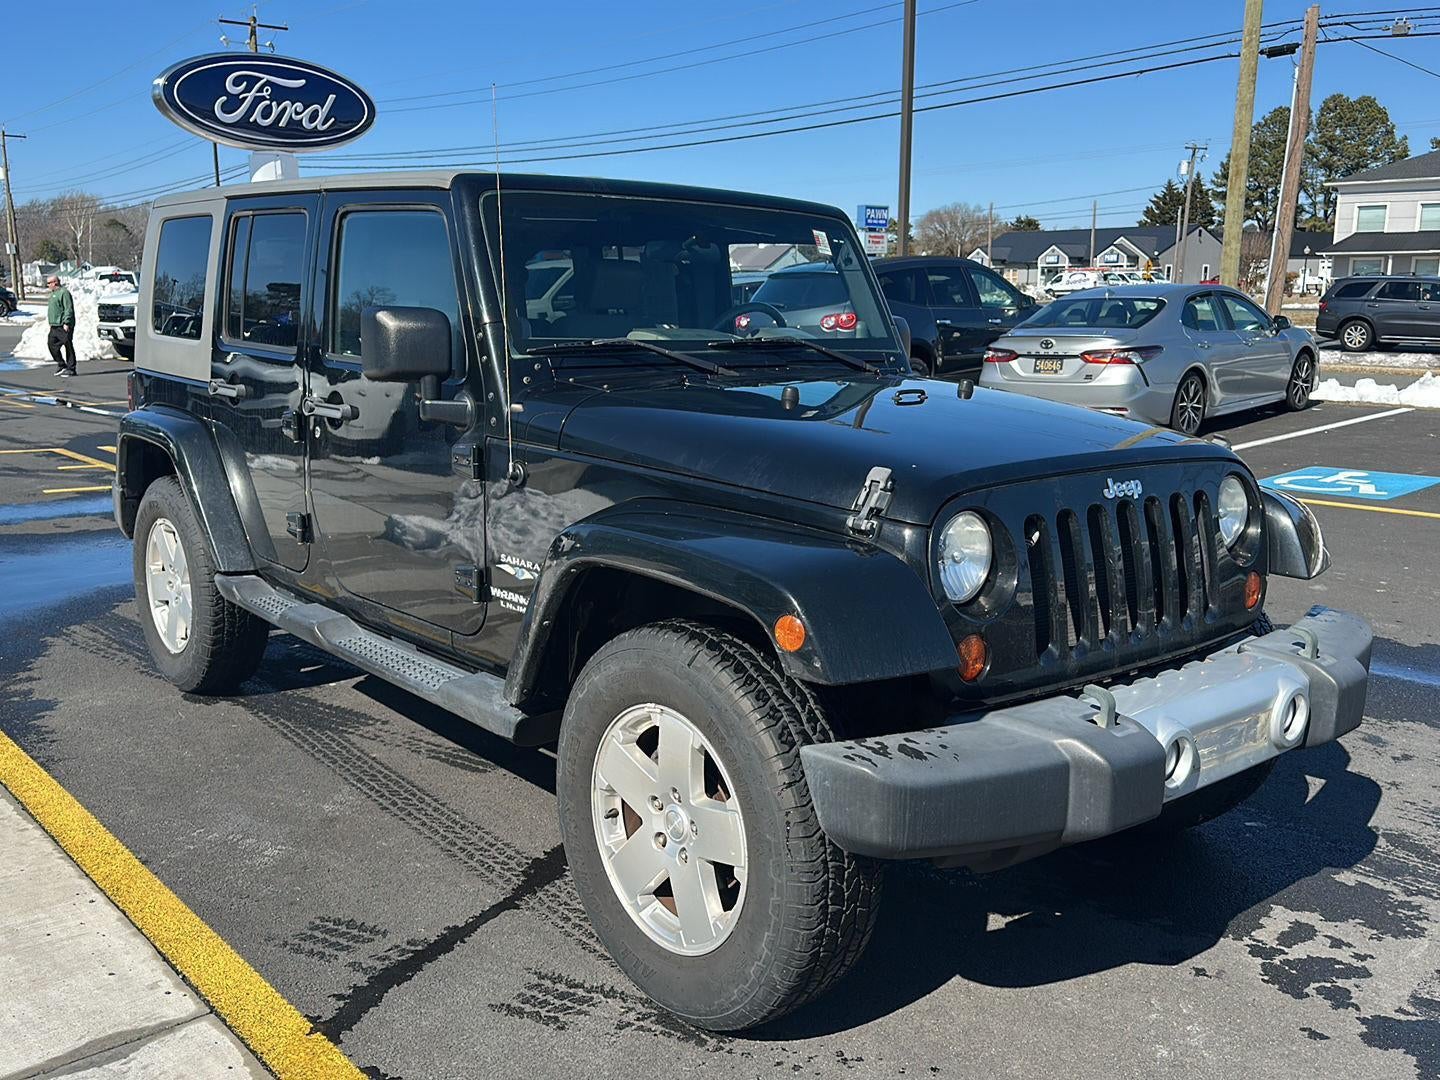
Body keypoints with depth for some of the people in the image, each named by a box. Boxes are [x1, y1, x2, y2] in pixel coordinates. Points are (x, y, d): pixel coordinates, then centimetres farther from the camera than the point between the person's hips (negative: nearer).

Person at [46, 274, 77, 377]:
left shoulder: (64, 292, -12)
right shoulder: (53, 293, 20)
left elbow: (68, 309, -18)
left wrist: (66, 323, -23)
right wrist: (51, 323, 24)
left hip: (64, 326, -10)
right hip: (54, 326, 10)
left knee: (68, 346, -5)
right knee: (51, 344, 8)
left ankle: (71, 369, -1)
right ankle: (61, 365, 18)